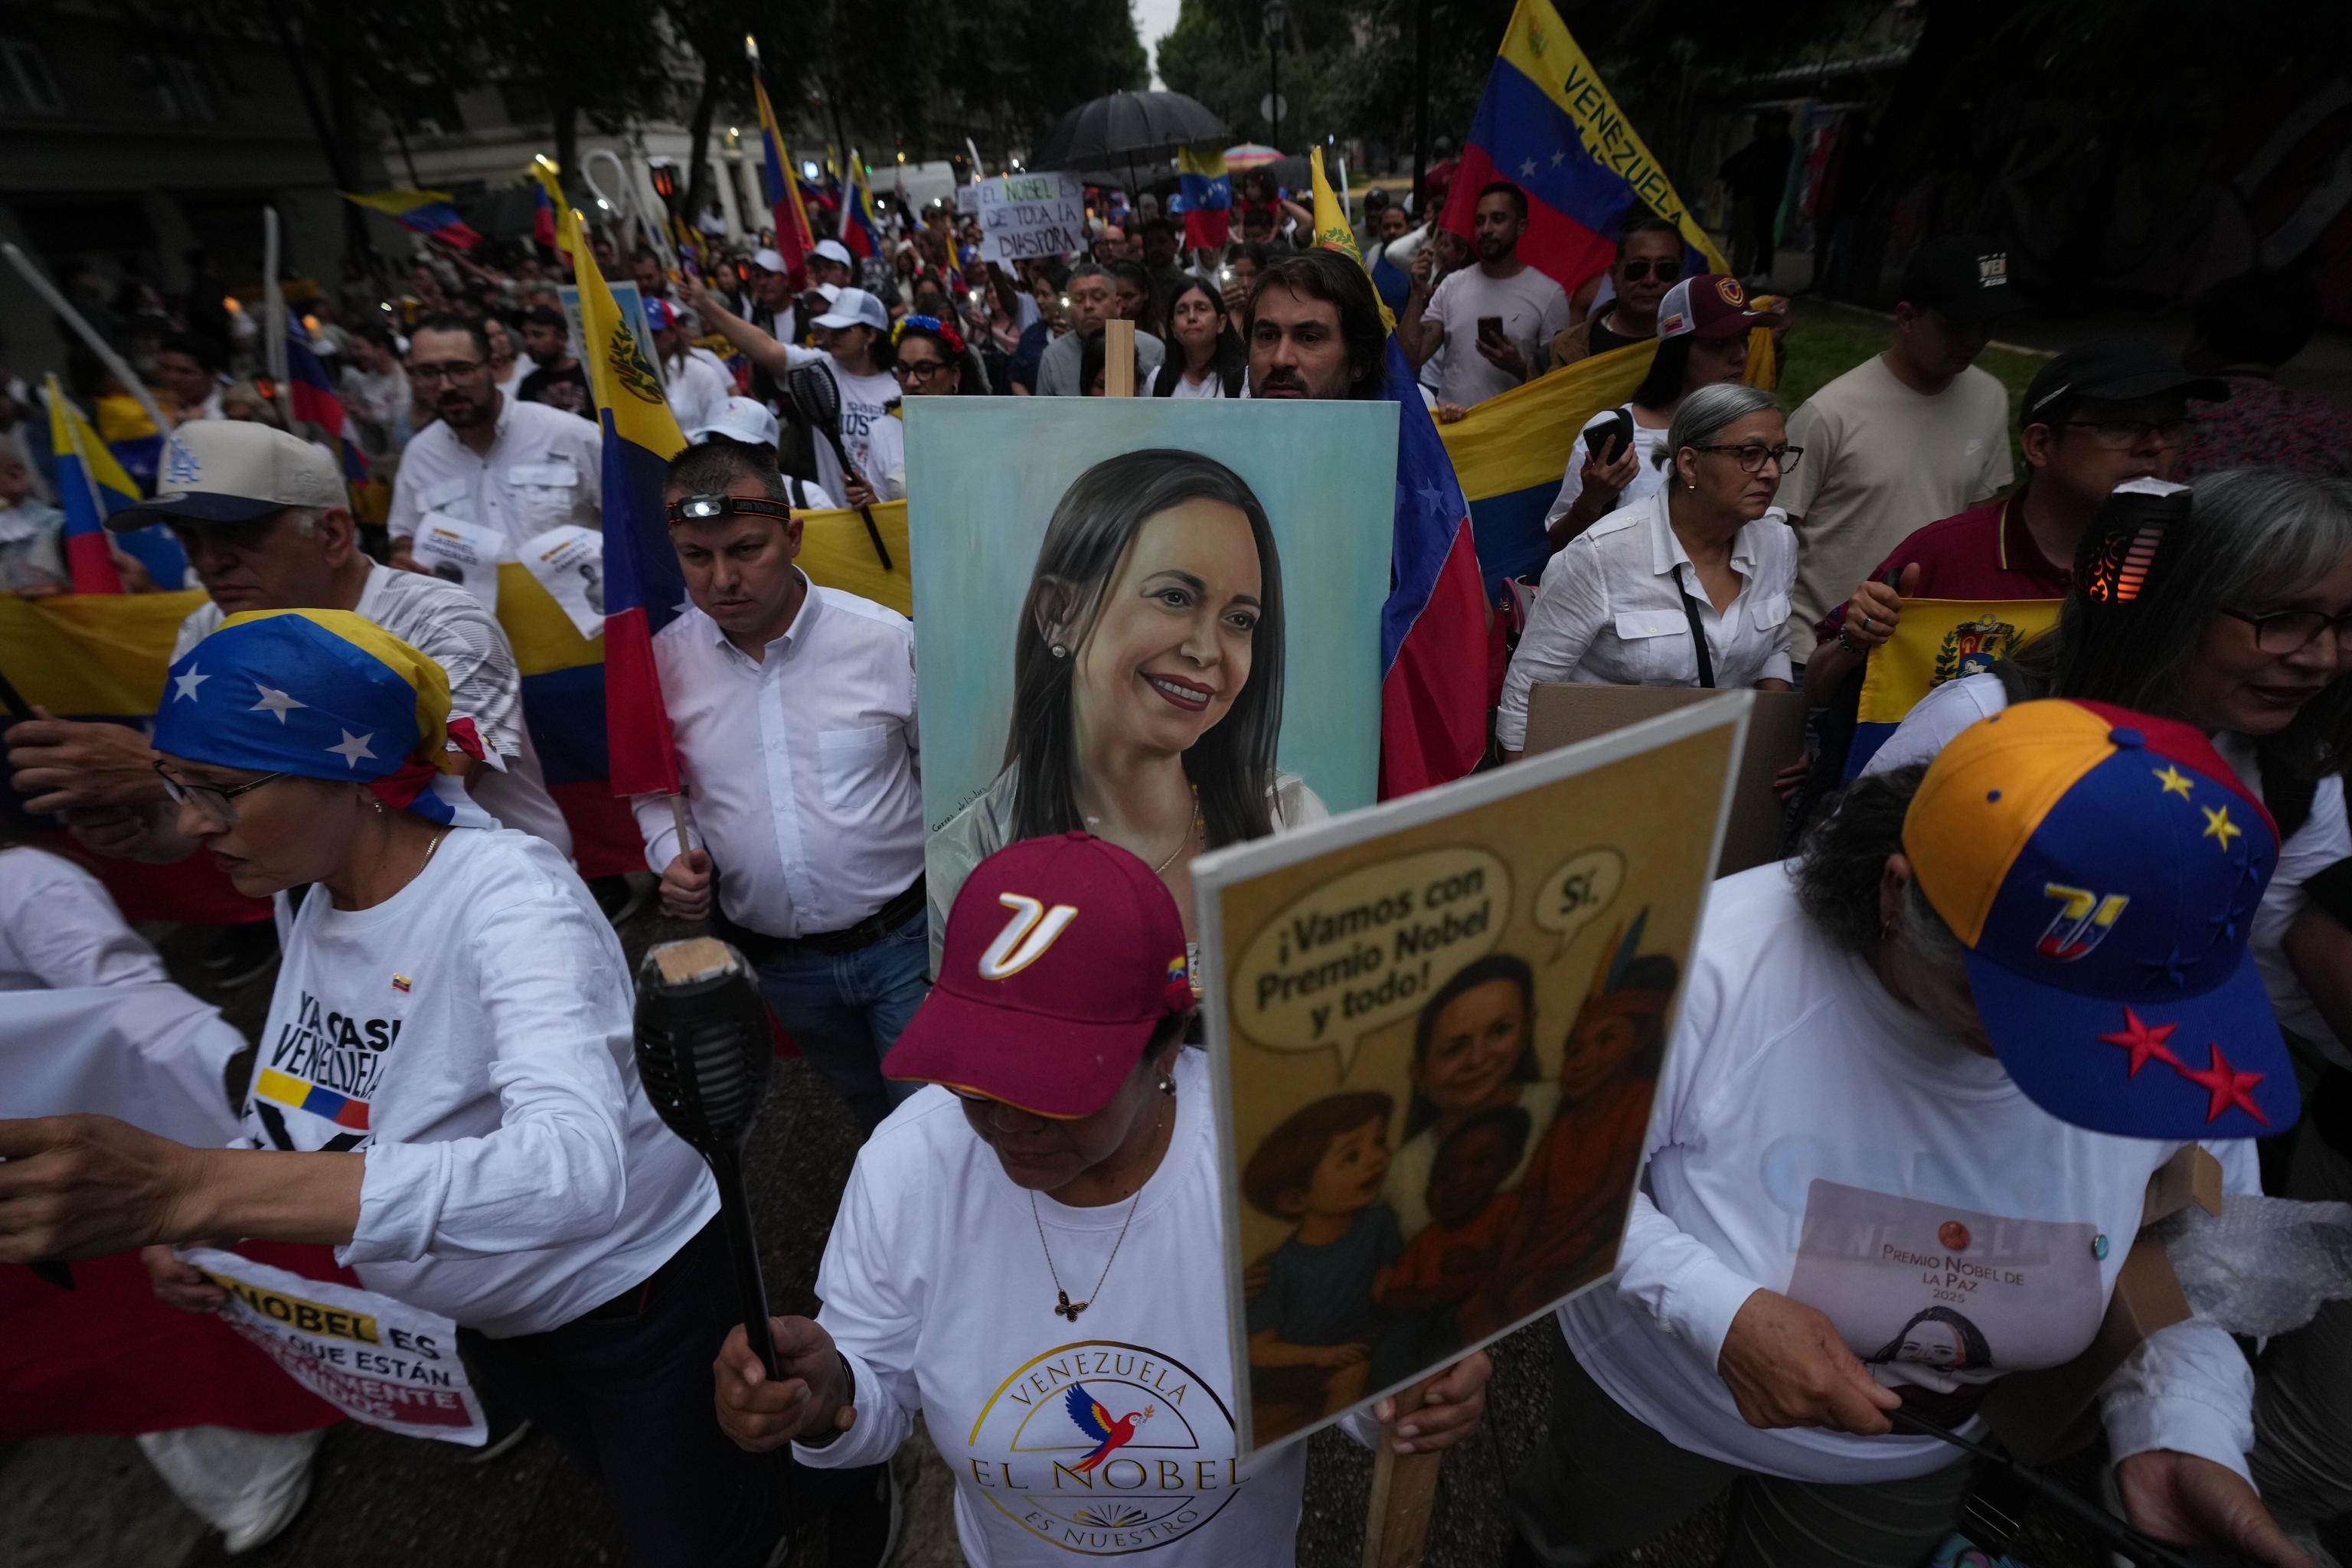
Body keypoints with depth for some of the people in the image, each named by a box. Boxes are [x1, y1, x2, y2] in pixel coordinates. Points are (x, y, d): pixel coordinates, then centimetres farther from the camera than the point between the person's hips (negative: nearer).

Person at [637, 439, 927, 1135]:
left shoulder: (884, 637, -13)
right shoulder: (663, 661, -5)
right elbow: (655, 788, 12)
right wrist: (671, 857, -8)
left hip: (904, 939, -3)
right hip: (772, 961, 4)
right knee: (872, 1114, 25)